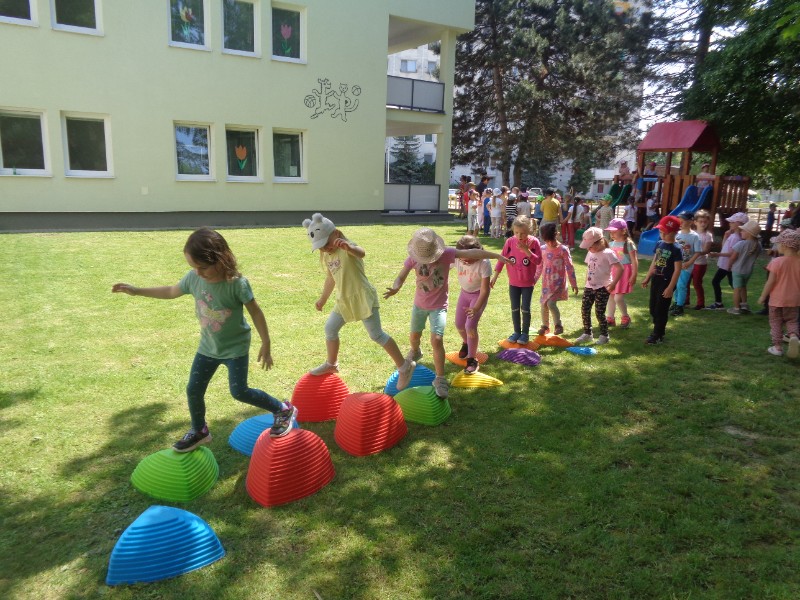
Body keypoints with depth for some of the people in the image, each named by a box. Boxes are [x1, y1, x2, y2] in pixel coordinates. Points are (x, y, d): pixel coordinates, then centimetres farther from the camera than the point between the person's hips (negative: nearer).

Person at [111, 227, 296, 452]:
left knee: (239, 392, -6)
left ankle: (283, 410, 14)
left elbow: (255, 312, -17)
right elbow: (171, 291, 9)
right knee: (193, 390, 11)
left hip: (236, 347, -6)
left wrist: (265, 345, -12)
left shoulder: (237, 283, -27)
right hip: (208, 347, 6)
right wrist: (136, 291, 9)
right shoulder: (193, 278, -12)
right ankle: (199, 432, 35)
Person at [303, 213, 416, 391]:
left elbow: (361, 253, -45)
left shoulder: (347, 247, -20)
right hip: (344, 301, 8)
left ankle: (404, 366, 4)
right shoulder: (325, 256, 7)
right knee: (330, 329, 15)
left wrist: (348, 247, -67)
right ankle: (331, 364, 36)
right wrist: (323, 299, 30)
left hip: (364, 298, -8)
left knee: (376, 335, -7)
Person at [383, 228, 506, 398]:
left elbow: (472, 252, -28)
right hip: (419, 304, 3)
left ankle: (440, 380, -5)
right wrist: (395, 288, -32)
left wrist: (498, 256, -33)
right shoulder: (413, 258, -16)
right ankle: (415, 352, 58)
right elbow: (401, 277, -9)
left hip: (439, 306, -3)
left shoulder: (446, 254, -23)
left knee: (437, 340, -17)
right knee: (414, 336, 21)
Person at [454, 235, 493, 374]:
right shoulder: (456, 259, -25)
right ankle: (466, 344, 47)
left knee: (470, 326, -16)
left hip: (479, 294, -4)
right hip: (464, 293, 5)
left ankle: (472, 360, 3)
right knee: (459, 325, 12)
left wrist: (476, 308, -42)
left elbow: (485, 290, -32)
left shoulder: (484, 263, -34)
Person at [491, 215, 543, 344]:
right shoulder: (510, 242, -7)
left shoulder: (534, 242, -12)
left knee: (525, 308, 2)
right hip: (513, 282, 2)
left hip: (528, 283, -2)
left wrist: (526, 250, -28)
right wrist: (495, 276, 0)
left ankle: (525, 333, 17)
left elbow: (538, 261, -17)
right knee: (514, 308, 9)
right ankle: (517, 331, 23)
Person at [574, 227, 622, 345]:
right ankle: (587, 334, 17)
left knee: (599, 312, -4)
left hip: (602, 288, -7)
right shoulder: (590, 253, 9)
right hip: (589, 287, 7)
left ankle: (604, 335, 13)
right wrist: (587, 282, 13)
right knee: (585, 310, 3)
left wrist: (613, 284, -18)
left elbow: (620, 268, -16)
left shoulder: (608, 253, -13)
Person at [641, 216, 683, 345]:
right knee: (653, 308, 13)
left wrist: (670, 287, -19)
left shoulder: (675, 249, -14)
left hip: (666, 282, -7)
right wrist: (647, 278, 14)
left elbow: (677, 270, -16)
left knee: (661, 310, 1)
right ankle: (659, 330, 30)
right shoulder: (659, 244, 6)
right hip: (656, 280, 7)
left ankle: (658, 335, 11)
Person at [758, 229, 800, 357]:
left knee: (776, 322, 11)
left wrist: (763, 296, -3)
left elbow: (770, 282, -14)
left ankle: (777, 347, 15)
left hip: (777, 299, -3)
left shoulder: (777, 262, -16)